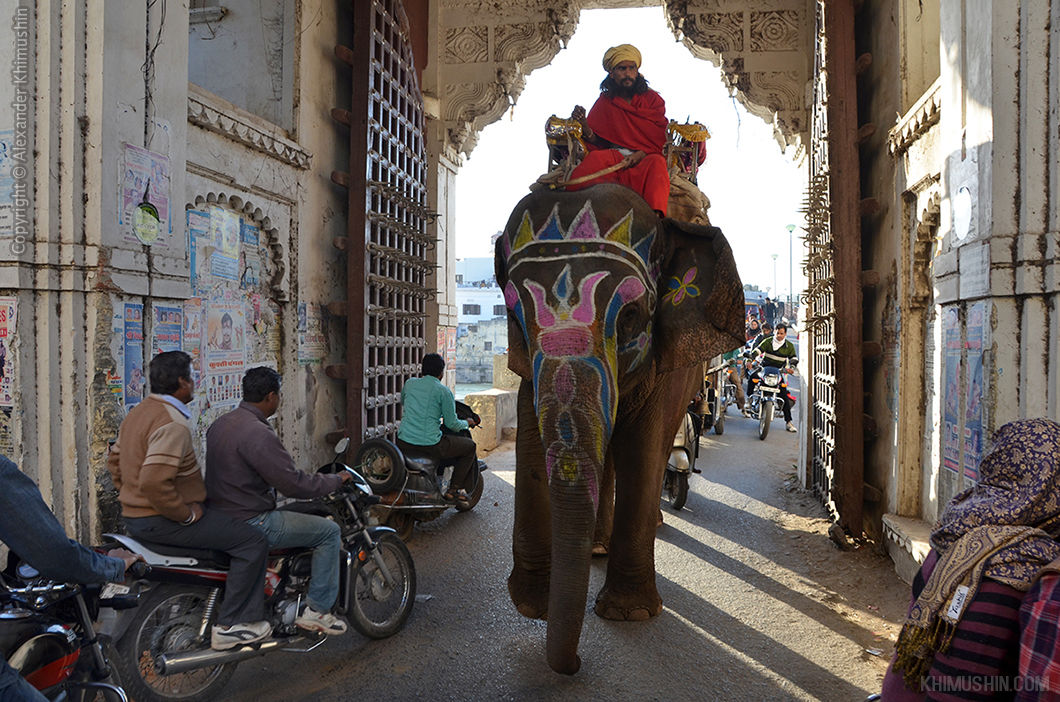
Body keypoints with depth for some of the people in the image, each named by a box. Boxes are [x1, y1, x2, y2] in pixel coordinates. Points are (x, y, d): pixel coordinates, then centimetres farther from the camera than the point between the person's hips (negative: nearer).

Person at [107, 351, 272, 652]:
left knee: (229, 524, 28)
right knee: (253, 541, -11)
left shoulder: (138, 413, 11)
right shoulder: (173, 424, -23)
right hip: (162, 521, -11)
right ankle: (230, 625, -5)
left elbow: (115, 460, 20)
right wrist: (186, 514, -21)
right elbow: (155, 481, -33)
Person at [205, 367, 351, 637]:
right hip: (250, 523, -10)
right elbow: (294, 484, -23)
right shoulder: (258, 434, -23)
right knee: (330, 532, -3)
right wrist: (336, 480, -8)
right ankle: (316, 610, 2)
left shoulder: (221, 423, 8)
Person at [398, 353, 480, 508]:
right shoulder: (444, 391, -5)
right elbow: (452, 424, -4)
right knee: (470, 446, 12)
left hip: (403, 442, 6)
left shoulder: (409, 383, 10)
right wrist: (467, 423, 17)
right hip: (430, 444, -6)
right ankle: (454, 490, 10)